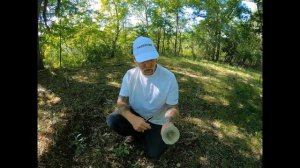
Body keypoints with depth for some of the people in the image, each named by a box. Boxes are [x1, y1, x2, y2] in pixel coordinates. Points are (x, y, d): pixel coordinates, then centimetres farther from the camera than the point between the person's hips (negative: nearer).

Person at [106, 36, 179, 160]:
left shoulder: (169, 77, -21)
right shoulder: (130, 75, -14)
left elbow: (172, 107, -15)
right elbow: (121, 102, -14)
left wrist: (168, 122, -40)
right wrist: (132, 119, -36)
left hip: (156, 121, -2)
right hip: (135, 115, 2)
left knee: (152, 154, -12)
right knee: (112, 120, -23)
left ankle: (151, 135, 22)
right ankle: (140, 134, 6)